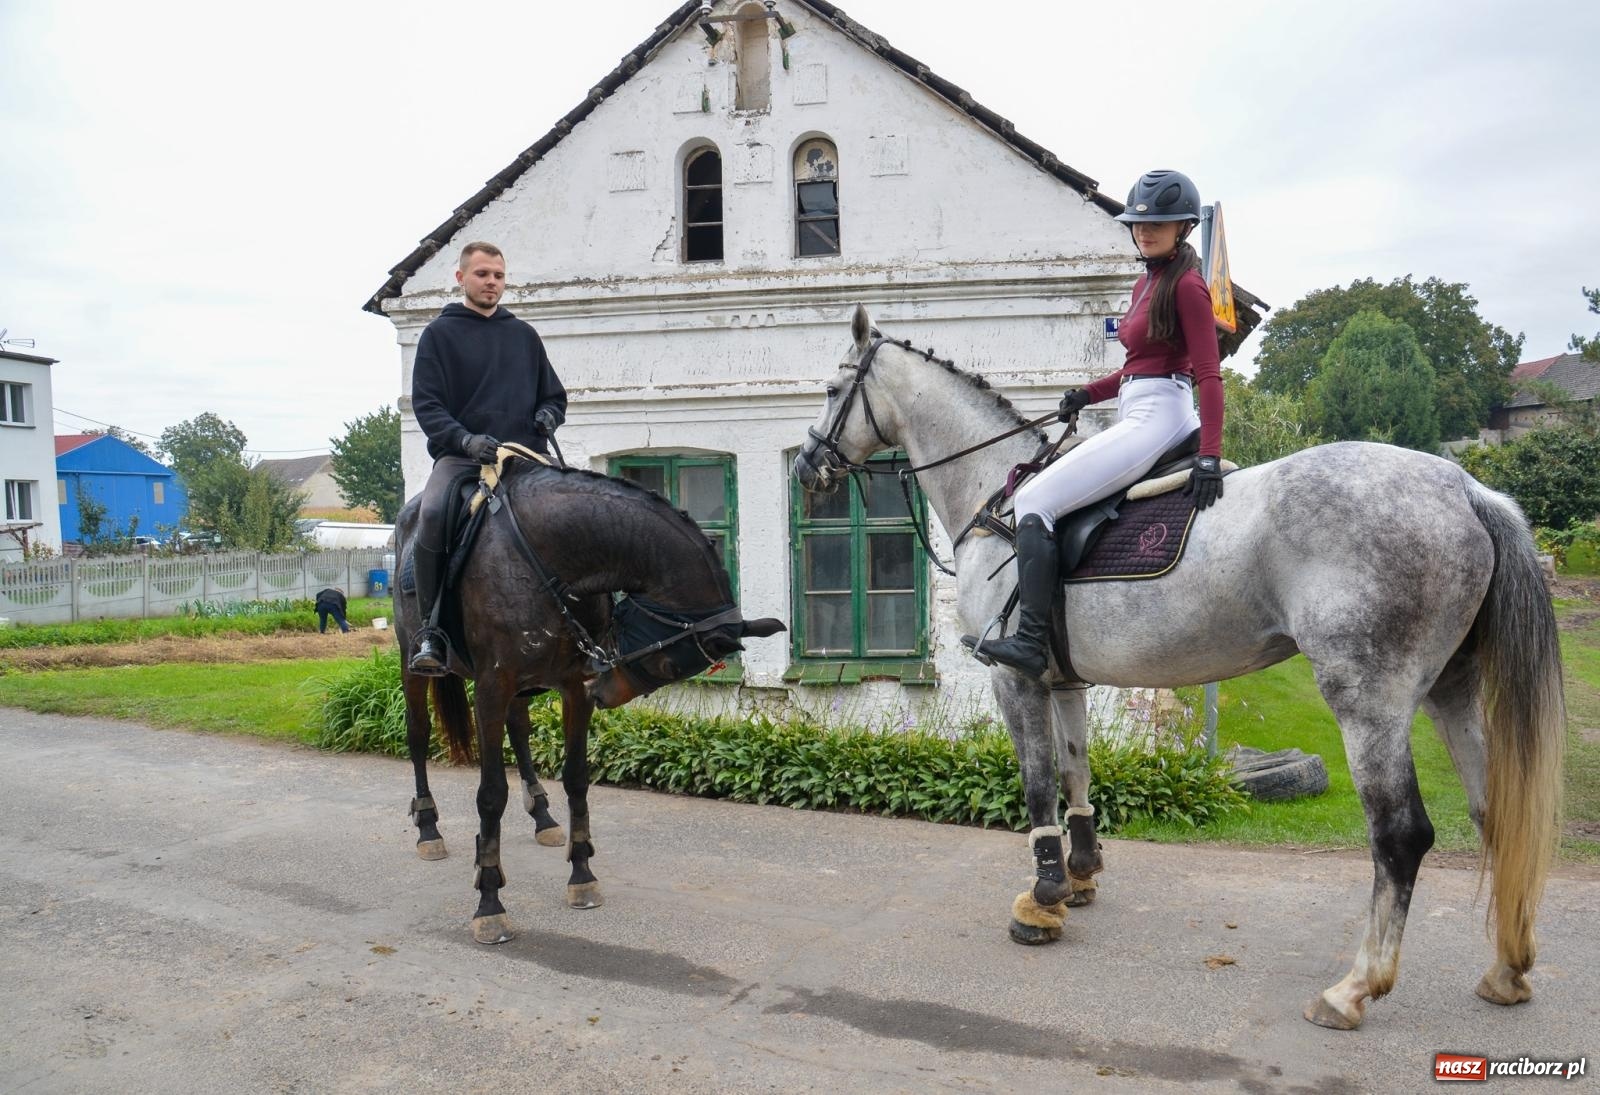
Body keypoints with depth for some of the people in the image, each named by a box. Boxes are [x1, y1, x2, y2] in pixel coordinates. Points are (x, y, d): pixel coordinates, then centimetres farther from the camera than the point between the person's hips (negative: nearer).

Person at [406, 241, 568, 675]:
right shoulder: (439, 334, 9)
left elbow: (555, 395, 26)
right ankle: (431, 628, -22)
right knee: (432, 513, -33)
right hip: (460, 456, -3)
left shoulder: (524, 335, 20)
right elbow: (425, 403, 0)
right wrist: (466, 439, -18)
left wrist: (548, 415, 1)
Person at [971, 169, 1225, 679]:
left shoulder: (1186, 285, -10)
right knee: (1039, 494, 21)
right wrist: (1087, 393, 8)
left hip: (1155, 417, -11)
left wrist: (1210, 455, -26)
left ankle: (1031, 641, -20)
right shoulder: (1145, 283, 18)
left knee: (1034, 500, -17)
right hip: (1136, 414, 11)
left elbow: (1208, 374, -17)